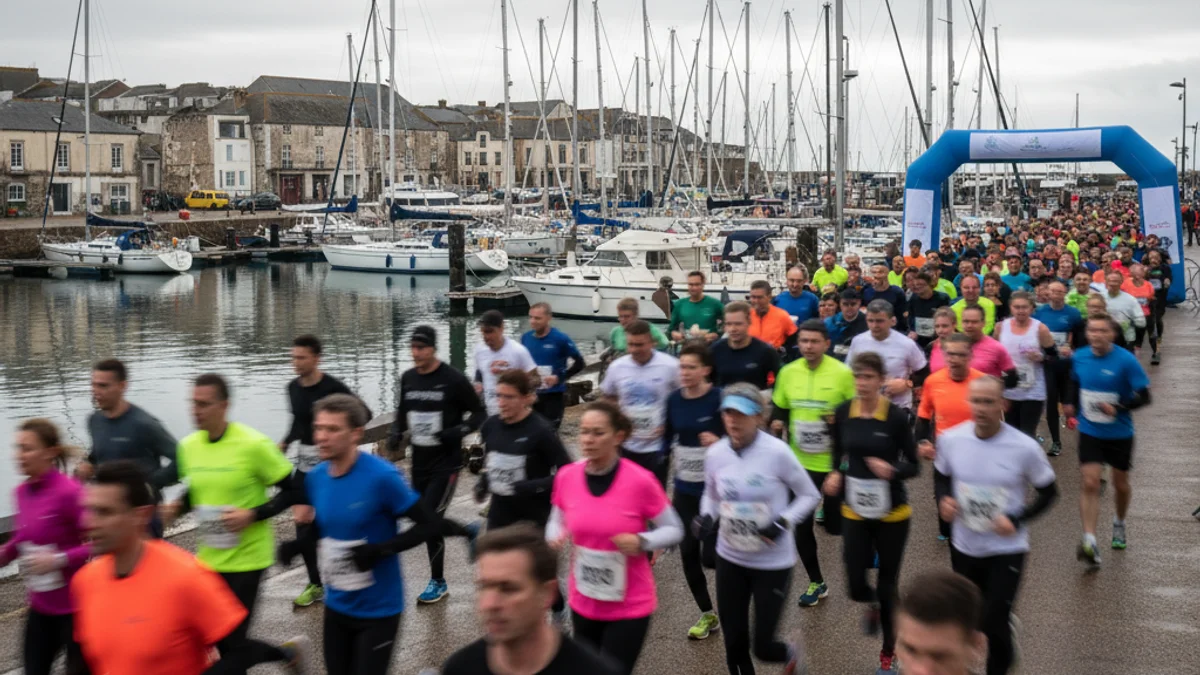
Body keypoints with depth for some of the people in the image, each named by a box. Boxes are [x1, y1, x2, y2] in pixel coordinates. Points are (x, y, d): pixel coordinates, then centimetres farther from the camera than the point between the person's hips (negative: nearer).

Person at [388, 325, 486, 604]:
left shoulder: (453, 379, -14)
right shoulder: (407, 378, 3)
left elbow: (478, 413, -6)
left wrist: (459, 431, -22)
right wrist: (396, 434, 1)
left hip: (446, 463, -6)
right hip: (419, 463, 6)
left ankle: (438, 582, 12)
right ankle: (470, 533, 36)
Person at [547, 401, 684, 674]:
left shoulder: (640, 481, -18)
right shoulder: (566, 477, -7)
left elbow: (674, 530, -7)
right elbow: (556, 522, 10)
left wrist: (642, 541, -25)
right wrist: (555, 536, -13)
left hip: (630, 606, -4)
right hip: (583, 603, 4)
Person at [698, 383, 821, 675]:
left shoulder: (777, 452, -18)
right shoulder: (715, 454, -6)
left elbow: (810, 495, -5)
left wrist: (784, 522, -21)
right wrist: (707, 518, -9)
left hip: (772, 563, -3)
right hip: (730, 560, 4)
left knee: (762, 646, 1)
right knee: (734, 646, 8)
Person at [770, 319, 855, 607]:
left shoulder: (842, 373, -14)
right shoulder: (788, 372, -2)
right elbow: (779, 409, 12)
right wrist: (777, 425, -6)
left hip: (834, 463, -3)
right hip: (800, 462, 3)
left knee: (835, 525, 6)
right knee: (801, 526, 7)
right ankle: (816, 583, 25)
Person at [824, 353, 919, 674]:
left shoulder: (896, 416, -16)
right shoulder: (843, 413, -6)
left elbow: (913, 466, -9)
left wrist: (892, 470, -29)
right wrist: (835, 475, -9)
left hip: (892, 514, -2)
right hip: (855, 511, 3)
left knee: (887, 585, 9)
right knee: (855, 585, 1)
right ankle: (872, 605, 41)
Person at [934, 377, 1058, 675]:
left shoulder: (1024, 448, -19)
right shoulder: (950, 439, -11)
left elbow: (1048, 492, -5)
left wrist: (1016, 519, -19)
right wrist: (943, 500, -13)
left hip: (1006, 550, -4)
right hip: (964, 547, 4)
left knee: (993, 624, -7)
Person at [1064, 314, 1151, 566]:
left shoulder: (1126, 361, -16)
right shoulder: (1079, 357, -4)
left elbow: (1144, 396, -15)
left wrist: (1118, 408, -29)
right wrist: (1071, 404, 3)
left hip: (1120, 433, -1)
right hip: (1090, 432, 1)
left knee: (1120, 483, 15)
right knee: (1090, 483, -12)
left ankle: (1119, 524, 45)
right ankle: (1090, 541, -15)